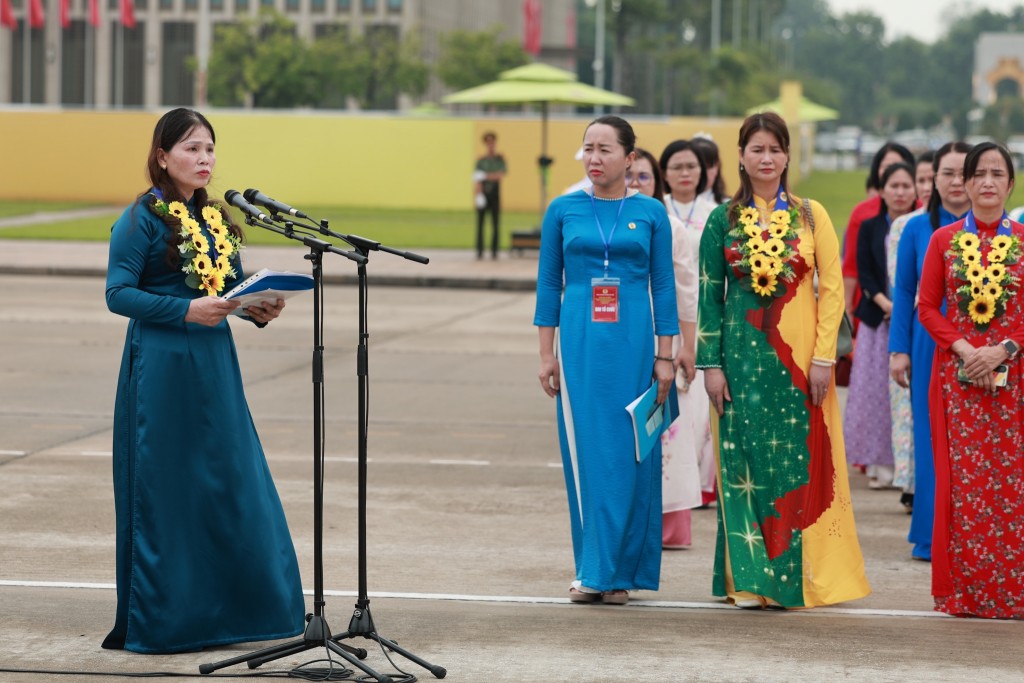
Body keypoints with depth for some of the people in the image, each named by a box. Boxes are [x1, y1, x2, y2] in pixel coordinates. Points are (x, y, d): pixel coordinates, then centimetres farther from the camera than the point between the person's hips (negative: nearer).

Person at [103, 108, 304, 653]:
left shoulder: (215, 218, 13)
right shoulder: (142, 219, -8)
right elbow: (118, 293, -13)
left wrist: (260, 309, -4)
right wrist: (187, 310, -23)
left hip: (215, 363, 7)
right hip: (161, 367, -7)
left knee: (231, 481, 7)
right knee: (164, 491, -2)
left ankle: (227, 610, 17)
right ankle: (156, 621, 7)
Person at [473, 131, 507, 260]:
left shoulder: (500, 159, 6)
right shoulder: (481, 160, 5)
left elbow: (501, 174, -10)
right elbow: (476, 179, -4)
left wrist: (485, 176, -19)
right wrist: (478, 194, -19)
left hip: (495, 195, 0)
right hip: (483, 194, 0)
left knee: (495, 224, -1)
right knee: (480, 224, -3)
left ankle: (494, 251, 2)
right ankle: (479, 251, -2)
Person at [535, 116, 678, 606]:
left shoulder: (650, 213, 4)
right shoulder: (563, 211, 5)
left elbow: (663, 287, 5)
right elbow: (548, 284, 8)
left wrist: (664, 357, 1)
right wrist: (546, 354, 3)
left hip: (632, 343, -1)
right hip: (580, 343, 1)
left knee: (629, 454, 0)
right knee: (585, 453, 0)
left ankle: (621, 570, 7)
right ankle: (591, 570, 7)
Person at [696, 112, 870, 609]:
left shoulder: (811, 216, 5)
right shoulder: (723, 221, 5)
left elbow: (832, 288, 1)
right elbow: (709, 295, 4)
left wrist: (824, 358, -7)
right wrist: (711, 363, -4)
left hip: (799, 356, 0)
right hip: (743, 355, 0)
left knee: (800, 460, -1)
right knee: (745, 458, 0)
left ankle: (799, 574, 7)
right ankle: (748, 577, 5)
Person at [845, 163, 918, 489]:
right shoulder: (870, 228, 9)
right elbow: (864, 273, 2)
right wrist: (886, 304, -13)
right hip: (878, 318, 1)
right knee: (876, 387, -2)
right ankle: (880, 461, 3)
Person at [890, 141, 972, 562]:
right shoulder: (917, 229, 5)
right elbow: (904, 292, 8)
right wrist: (899, 350, 2)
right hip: (930, 348, 1)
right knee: (932, 440, 2)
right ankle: (932, 536, 10)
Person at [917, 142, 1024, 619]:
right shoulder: (943, 241, 7)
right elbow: (927, 307, 4)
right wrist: (963, 348, -9)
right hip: (956, 374, 0)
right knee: (960, 477, -1)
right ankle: (963, 591, 4)